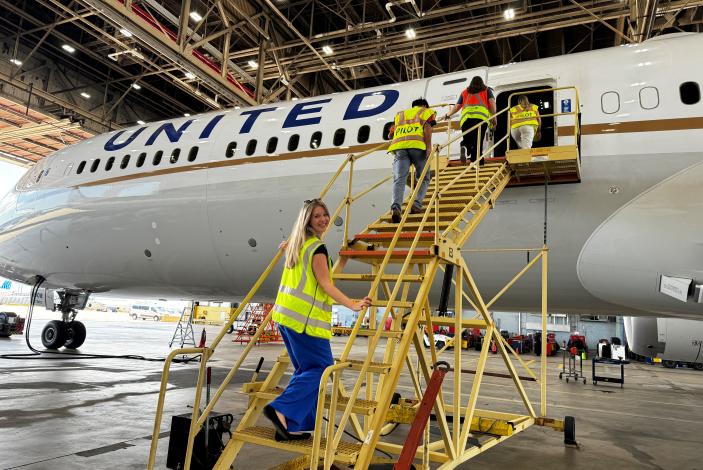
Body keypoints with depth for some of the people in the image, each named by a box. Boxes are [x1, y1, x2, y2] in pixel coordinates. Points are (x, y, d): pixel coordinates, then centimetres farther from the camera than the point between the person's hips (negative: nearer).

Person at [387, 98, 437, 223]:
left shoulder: (400, 114, 37)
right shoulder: (427, 112, 25)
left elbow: (390, 135, 37)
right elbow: (427, 126, 4)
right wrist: (429, 147, -7)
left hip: (398, 146, 3)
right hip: (417, 145, -2)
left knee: (399, 179, -10)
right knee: (423, 179, 10)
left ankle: (395, 207, -32)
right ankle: (417, 204, -11)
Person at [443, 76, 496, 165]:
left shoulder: (465, 92, 31)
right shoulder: (486, 90, 28)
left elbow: (457, 106, 31)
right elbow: (492, 103, 12)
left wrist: (448, 114, 46)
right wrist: (494, 117, 12)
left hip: (466, 117, 1)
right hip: (481, 116, -1)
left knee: (467, 140, 5)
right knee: (477, 142, -6)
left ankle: (465, 147, -29)